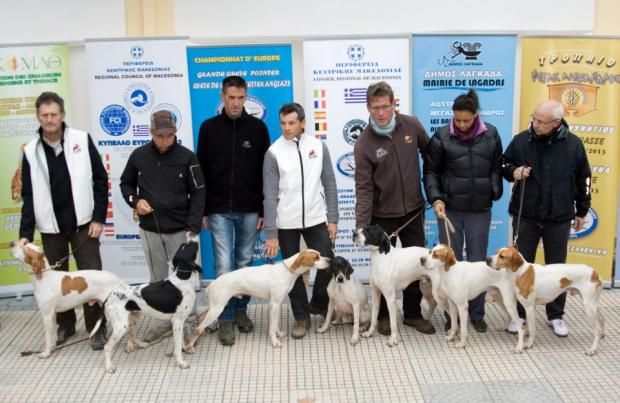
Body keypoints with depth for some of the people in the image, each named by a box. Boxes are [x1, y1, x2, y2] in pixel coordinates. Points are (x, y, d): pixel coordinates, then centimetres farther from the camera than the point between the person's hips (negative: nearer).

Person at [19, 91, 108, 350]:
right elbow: (29, 196, 2)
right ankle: (65, 325, 30)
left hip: (83, 223, -2)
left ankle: (96, 328, 15)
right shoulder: (31, 151, 1)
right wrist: (25, 233, -6)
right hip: (51, 227, 3)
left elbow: (100, 180, -2)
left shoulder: (82, 140, -5)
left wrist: (99, 217, -7)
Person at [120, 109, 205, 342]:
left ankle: (188, 323, 17)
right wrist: (135, 201, -7)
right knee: (158, 280, 13)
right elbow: (126, 183, 14)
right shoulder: (138, 156, -1)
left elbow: (198, 194, -6)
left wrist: (192, 228, -12)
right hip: (149, 230, 3)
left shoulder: (187, 157, -7)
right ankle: (164, 321, 26)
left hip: (179, 230, -2)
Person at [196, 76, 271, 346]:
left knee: (245, 263, 11)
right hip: (219, 211, -1)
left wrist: (265, 210, -2)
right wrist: (202, 211, 0)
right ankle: (226, 320, 8)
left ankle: (241, 310, 27)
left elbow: (265, 172, 1)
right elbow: (201, 171, 3)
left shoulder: (258, 127, 0)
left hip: (249, 211, 1)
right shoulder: (209, 128, 1)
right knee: (224, 266, -3)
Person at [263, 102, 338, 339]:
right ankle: (301, 315, 25)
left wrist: (332, 218, 0)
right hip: (286, 223, -1)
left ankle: (319, 304, 31)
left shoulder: (318, 146, 0)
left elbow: (329, 185, 5)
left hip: (316, 219, 2)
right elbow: (270, 195, -8)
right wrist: (271, 233, -11)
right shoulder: (274, 152, -7)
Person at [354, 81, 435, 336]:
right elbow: (364, 188, -16)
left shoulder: (411, 126, -7)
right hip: (383, 216, -3)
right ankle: (383, 315, 27)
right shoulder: (364, 143, -15)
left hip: (413, 211, 3)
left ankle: (413, 313, 29)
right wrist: (362, 225, -22)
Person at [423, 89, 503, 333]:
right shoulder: (442, 137, -5)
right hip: (450, 209, -1)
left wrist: (495, 193, 0)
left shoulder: (491, 135, 0)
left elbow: (497, 168, 9)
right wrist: (435, 198, -12)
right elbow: (431, 171, 0)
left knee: (478, 262, 9)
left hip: (480, 210, 1)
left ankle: (477, 314, 22)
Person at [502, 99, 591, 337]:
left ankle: (556, 316, 26)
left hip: (559, 218, 0)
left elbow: (583, 179, 5)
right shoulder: (521, 140, -6)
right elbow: (504, 165, 9)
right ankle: (518, 313, 22)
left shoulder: (573, 144, -6)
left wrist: (582, 211, 9)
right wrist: (514, 171, -15)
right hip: (525, 216, 0)